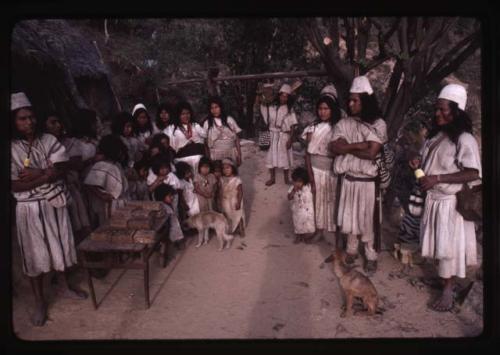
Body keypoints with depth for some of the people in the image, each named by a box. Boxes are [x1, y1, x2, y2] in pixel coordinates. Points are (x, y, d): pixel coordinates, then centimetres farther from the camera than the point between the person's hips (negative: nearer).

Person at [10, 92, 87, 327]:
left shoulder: (49, 141, -2)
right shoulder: (11, 148, -12)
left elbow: (60, 171, -8)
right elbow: (14, 185, -17)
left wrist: (36, 173, -20)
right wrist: (46, 175, -18)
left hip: (55, 204, 3)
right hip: (29, 208, -3)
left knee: (61, 245, 16)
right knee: (35, 253, 7)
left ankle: (66, 285, 38)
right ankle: (40, 301, 21)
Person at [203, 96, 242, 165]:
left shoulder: (229, 119, 5)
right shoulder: (207, 123, 4)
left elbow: (237, 138, 6)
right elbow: (206, 142, 5)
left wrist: (239, 155, 2)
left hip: (231, 153, 1)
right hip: (216, 155, -1)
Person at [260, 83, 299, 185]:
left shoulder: (289, 110, -4)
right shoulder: (272, 107, 1)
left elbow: (292, 126, -6)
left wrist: (290, 139, -12)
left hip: (284, 136, -2)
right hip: (273, 135, 2)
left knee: (285, 157, 6)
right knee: (272, 156, 8)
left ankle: (286, 179, 21)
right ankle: (272, 178, 22)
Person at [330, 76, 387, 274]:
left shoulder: (378, 125, -10)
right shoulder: (344, 123, 0)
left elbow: (371, 153, -20)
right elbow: (334, 148, -14)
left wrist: (347, 147, -14)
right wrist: (358, 145, -21)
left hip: (368, 181, -3)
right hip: (348, 179, 3)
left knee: (368, 219, 8)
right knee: (350, 217, 16)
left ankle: (371, 256, 23)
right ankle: (352, 249, 34)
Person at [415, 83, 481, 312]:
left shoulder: (464, 139, -17)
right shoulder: (435, 136, 7)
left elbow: (473, 173, -23)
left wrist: (437, 179, -26)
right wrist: (418, 164, -1)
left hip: (450, 202, -7)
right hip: (432, 199, 7)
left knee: (449, 246, 2)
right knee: (438, 244, 17)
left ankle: (448, 290, 13)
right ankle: (442, 277, 33)